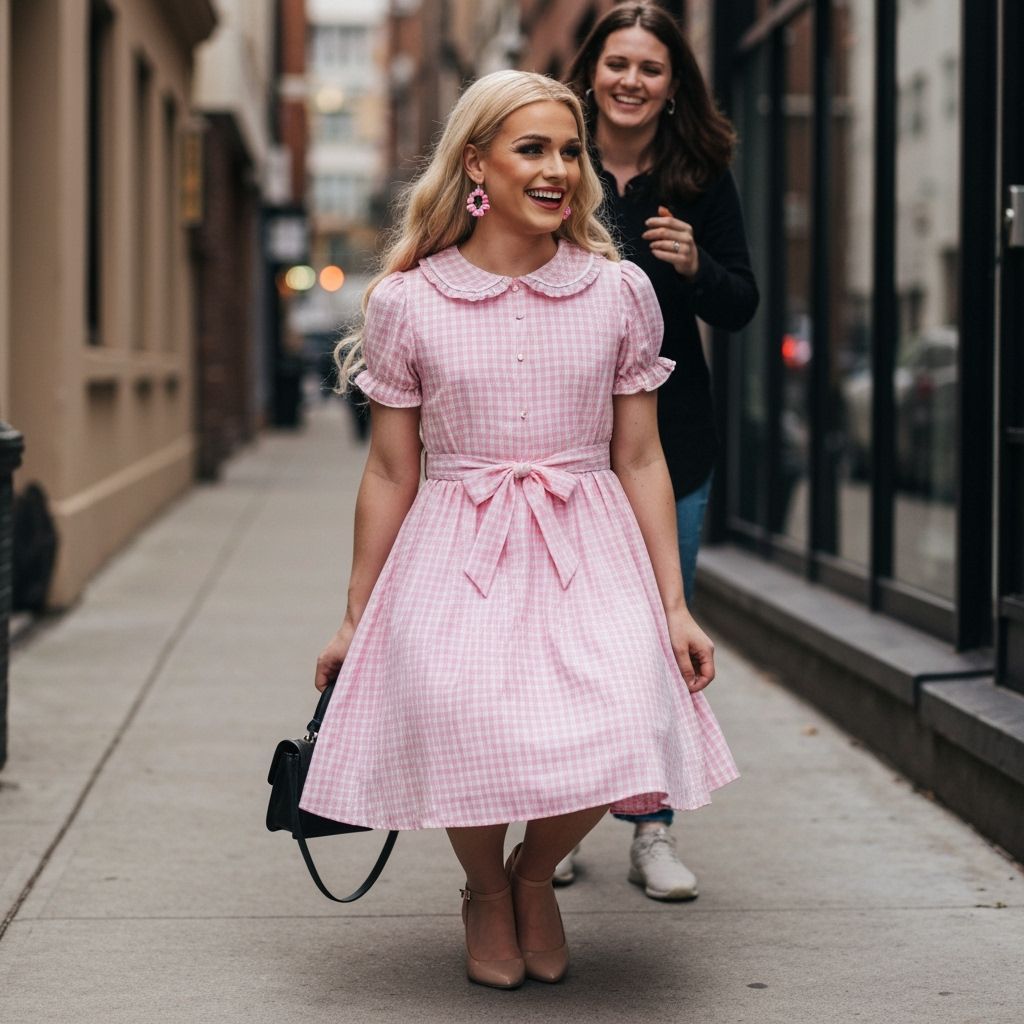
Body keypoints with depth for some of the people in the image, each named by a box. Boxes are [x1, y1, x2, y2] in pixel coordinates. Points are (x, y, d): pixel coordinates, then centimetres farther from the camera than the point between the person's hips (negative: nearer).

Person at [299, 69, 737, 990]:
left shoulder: (620, 292, 6)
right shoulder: (407, 303, 2)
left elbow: (640, 459, 9)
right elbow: (390, 473, 9)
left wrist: (675, 604, 5)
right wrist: (355, 619, 12)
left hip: (589, 551, 1)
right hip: (454, 557, -1)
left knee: (619, 732, -26)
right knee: (469, 726, -29)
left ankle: (535, 874, 11)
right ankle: (485, 891, 8)